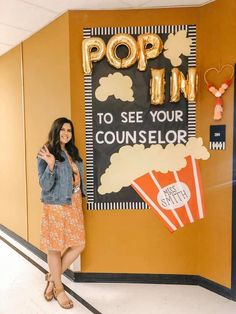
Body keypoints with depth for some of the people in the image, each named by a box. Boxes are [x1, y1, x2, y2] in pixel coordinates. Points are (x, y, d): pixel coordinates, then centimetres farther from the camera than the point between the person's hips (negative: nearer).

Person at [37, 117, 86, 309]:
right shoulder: (46, 154, -11)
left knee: (79, 245, 9)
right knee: (55, 247, 8)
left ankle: (53, 277, 30)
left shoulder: (73, 153, 9)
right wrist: (50, 166, -31)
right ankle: (58, 287, 29)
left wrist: (79, 202, 15)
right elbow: (45, 186, -15)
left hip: (75, 205, 7)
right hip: (56, 207, -7)